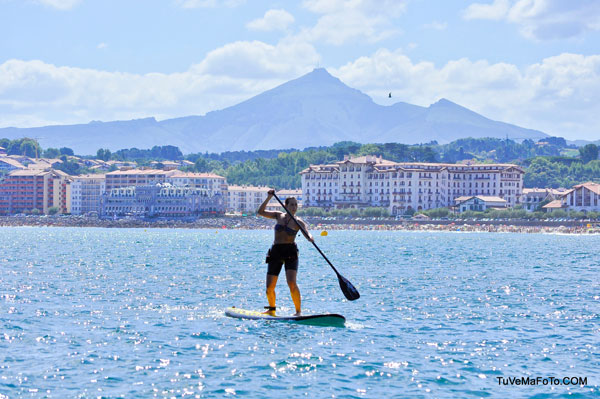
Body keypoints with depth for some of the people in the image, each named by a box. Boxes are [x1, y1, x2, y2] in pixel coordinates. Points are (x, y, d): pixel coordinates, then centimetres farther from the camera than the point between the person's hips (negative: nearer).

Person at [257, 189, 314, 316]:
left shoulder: (298, 222, -1)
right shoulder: (279, 216, 9)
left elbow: (308, 234, -16)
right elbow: (260, 212, 5)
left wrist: (310, 238, -39)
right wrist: (269, 197, -3)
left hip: (290, 253, -3)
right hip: (275, 252, 3)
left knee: (292, 283, -22)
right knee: (269, 287, 2)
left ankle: (298, 311, -16)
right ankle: (272, 309, 26)